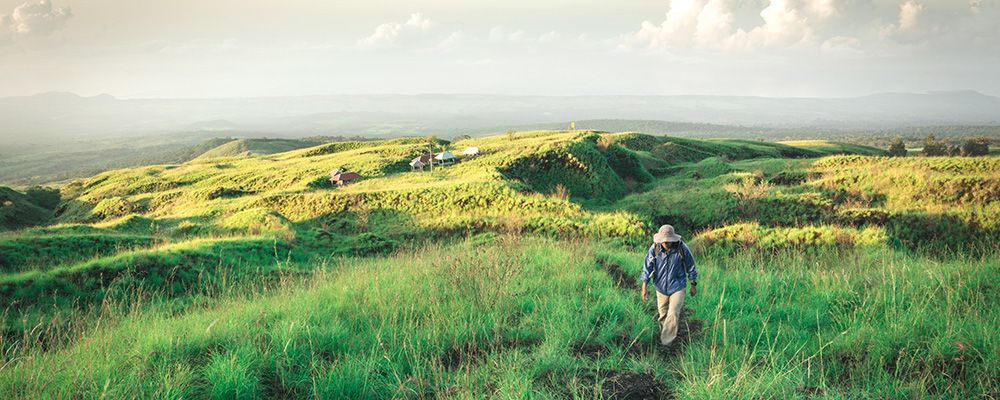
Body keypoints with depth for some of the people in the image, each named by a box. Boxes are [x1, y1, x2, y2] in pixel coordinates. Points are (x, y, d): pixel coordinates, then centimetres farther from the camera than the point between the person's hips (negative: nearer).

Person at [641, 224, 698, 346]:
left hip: (677, 287, -2)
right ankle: (663, 335, 40)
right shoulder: (654, 249, -16)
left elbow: (691, 267, -3)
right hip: (661, 288, 2)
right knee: (663, 315, 17)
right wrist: (644, 288, -8)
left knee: (673, 315, -12)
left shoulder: (682, 249, -18)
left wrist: (694, 285, 6)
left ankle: (666, 343, -1)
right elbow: (647, 268, -7)